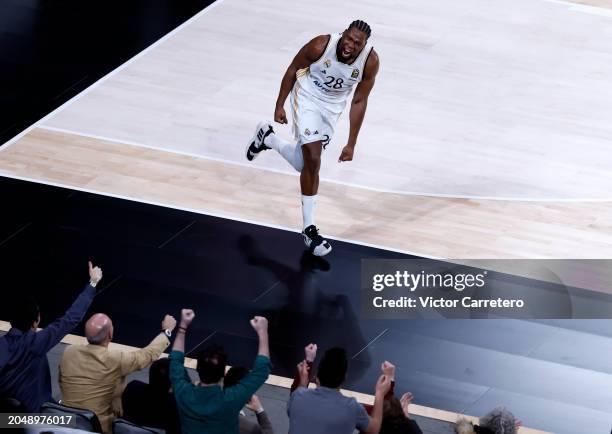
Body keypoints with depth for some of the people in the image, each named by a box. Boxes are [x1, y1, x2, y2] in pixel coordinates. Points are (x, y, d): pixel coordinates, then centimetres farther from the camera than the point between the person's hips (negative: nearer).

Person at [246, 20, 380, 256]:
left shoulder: (370, 61, -24)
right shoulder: (321, 46, -31)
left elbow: (359, 101, -12)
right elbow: (293, 70, -12)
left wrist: (351, 144, -10)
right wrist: (279, 106, -6)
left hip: (332, 107, 4)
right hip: (308, 97, -4)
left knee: (305, 164, 11)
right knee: (312, 159, -17)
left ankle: (267, 138, 41)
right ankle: (309, 230, -6)